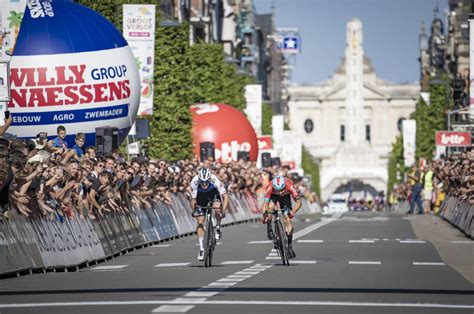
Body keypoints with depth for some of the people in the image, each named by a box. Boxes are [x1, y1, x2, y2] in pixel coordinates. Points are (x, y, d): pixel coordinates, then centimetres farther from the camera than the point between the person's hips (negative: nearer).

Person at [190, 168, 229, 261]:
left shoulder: (214, 180, -37)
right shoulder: (194, 182, -34)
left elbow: (225, 196, -33)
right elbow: (193, 199, -23)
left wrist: (223, 210, -45)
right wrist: (194, 209, -40)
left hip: (213, 194, -1)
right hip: (201, 197, 1)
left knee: (217, 209, -34)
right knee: (200, 223, -8)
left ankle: (218, 228, -4)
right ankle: (201, 249, 1)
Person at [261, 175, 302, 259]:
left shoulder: (290, 186, -39)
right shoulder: (270, 188, -39)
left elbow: (298, 202, -35)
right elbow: (265, 203, -39)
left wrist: (292, 212, -52)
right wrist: (264, 215, -56)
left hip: (285, 196, 0)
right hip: (273, 196, 0)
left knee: (288, 220, -10)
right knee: (270, 207, -34)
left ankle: (290, 246, 0)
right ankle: (269, 230, -14)